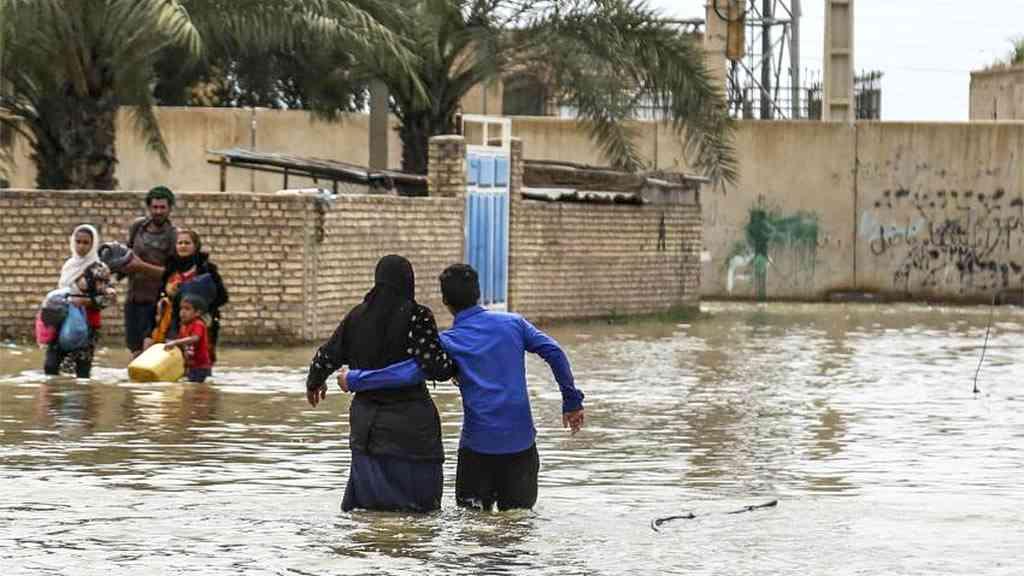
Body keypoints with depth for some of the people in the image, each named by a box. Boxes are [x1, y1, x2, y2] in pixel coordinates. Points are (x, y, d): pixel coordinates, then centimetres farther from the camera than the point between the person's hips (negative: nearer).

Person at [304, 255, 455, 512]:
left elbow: (326, 357, 11)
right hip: (409, 423, -5)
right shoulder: (417, 316, -12)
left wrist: (314, 383, 31)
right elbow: (435, 365, -18)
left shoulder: (357, 316, 5)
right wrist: (456, 366, 4)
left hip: (366, 421, 5)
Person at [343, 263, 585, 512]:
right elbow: (554, 352, -2)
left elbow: (406, 373, -15)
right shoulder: (513, 323, 4)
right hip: (521, 440, 2)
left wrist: (354, 379, -6)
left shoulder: (448, 343, -5)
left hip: (478, 444, -2)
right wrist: (572, 402, 4)